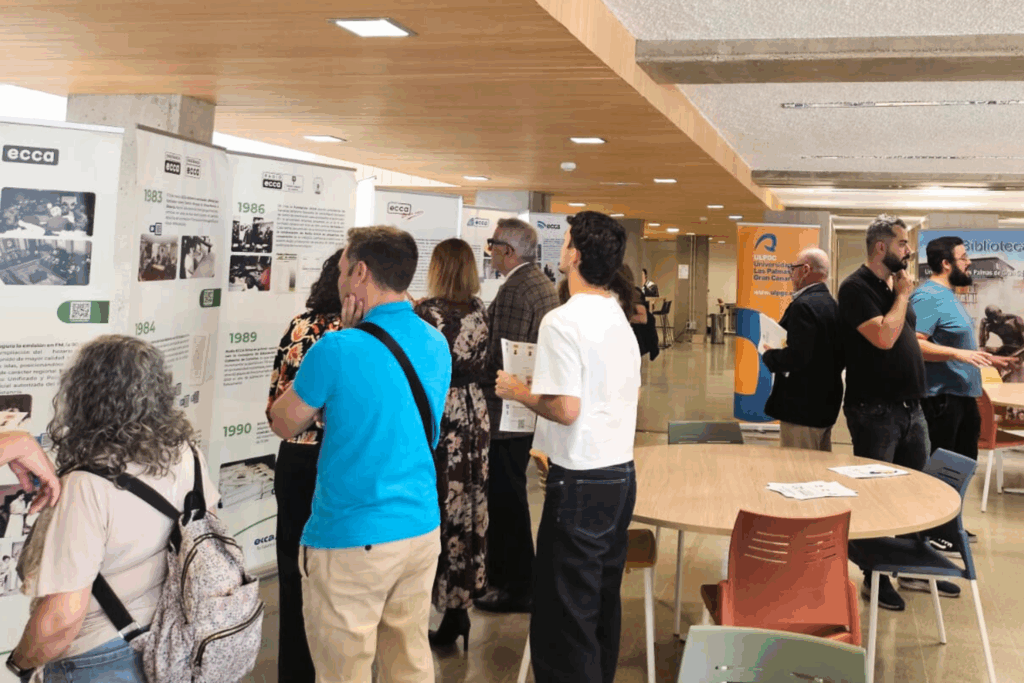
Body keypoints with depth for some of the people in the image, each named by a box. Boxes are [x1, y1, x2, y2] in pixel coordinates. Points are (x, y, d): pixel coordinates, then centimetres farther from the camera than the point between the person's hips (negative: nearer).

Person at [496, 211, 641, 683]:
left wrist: (517, 390, -5)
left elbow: (565, 408, -22)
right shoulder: (620, 320, 11)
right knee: (603, 604, 18)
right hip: (621, 474, 9)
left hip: (580, 484, -9)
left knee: (562, 615, 0)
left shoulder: (563, 321, -16)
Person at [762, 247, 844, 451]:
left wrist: (769, 356, -9)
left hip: (802, 409, -10)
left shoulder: (803, 306, -19)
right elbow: (840, 358, 15)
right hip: (827, 406, 10)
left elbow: (795, 358, -27)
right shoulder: (832, 305, 10)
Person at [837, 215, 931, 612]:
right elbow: (884, 337, -25)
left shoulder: (894, 286, 13)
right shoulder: (857, 288, -13)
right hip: (875, 411, -8)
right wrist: (902, 295, -12)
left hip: (910, 406, 8)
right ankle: (875, 576, 13)